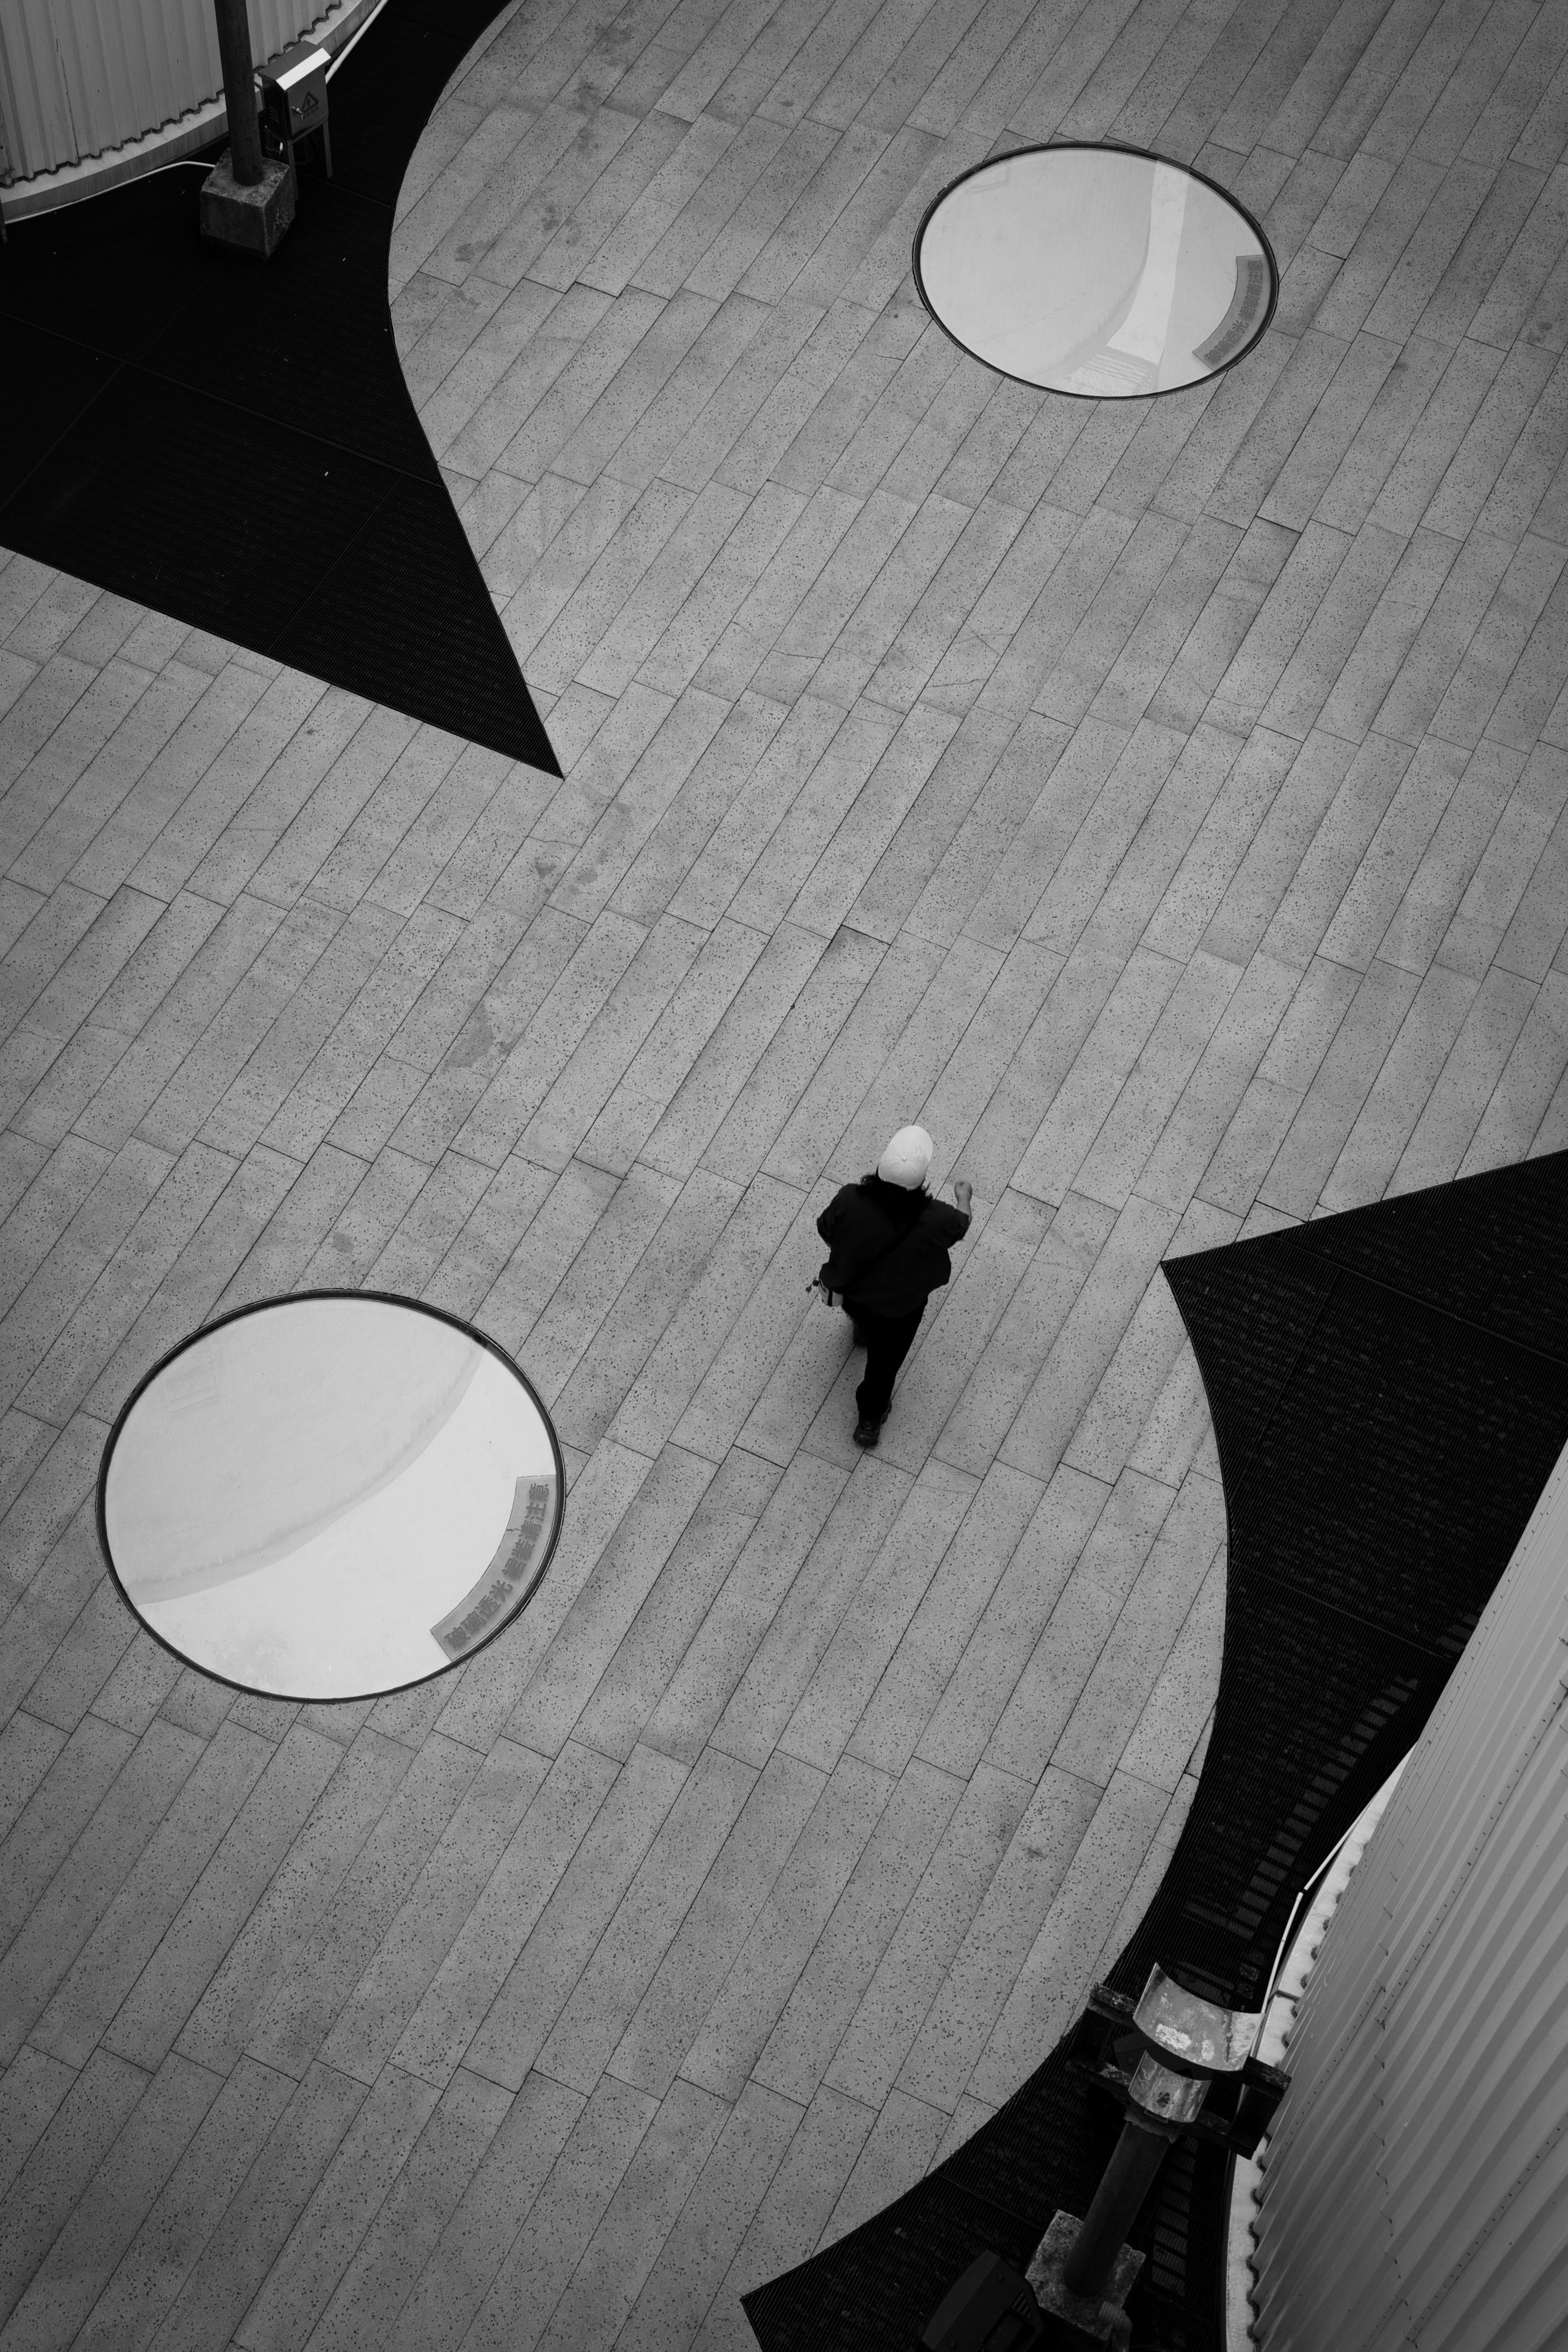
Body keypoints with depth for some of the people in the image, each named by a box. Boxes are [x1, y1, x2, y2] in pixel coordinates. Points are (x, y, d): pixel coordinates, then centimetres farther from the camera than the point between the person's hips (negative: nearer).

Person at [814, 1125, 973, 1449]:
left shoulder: (850, 1201, -38)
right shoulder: (933, 1220, -40)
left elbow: (826, 1231, -15)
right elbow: (960, 1226, -14)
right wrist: (964, 1198, 9)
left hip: (850, 1291, 2)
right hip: (900, 1307, -2)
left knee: (864, 1320, 39)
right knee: (884, 1360, 27)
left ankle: (863, 1332, 73)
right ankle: (870, 1420, 49)